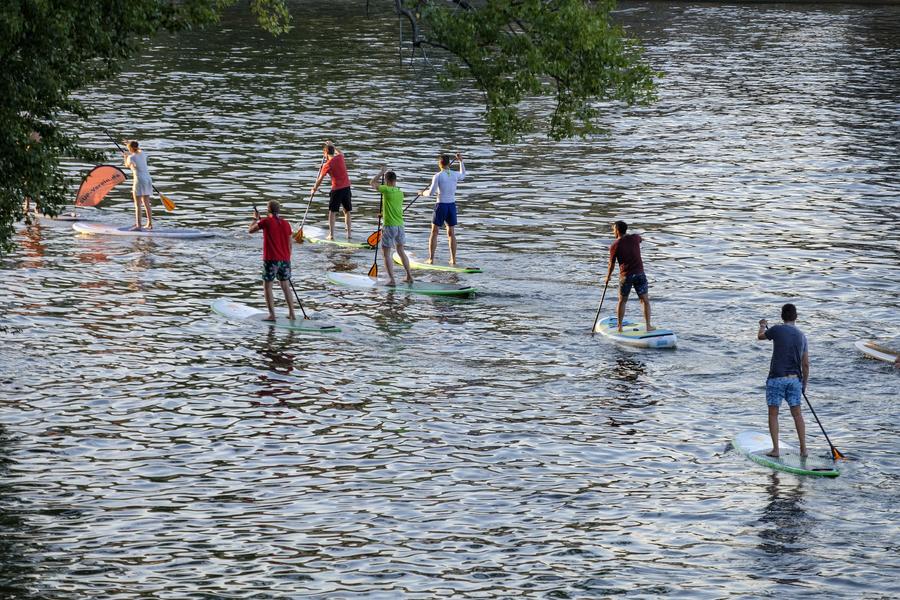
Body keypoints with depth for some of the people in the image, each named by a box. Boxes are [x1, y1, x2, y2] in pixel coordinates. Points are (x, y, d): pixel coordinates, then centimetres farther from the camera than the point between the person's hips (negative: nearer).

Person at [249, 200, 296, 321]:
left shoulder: (266, 221, -9)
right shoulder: (286, 224, 5)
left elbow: (251, 230, 5)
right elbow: (289, 244, 10)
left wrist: (255, 219, 23)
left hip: (271, 260, -5)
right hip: (285, 260, 5)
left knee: (267, 286, 3)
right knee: (285, 287, 16)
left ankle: (272, 315, -5)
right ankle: (292, 314, 15)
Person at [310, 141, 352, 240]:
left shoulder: (327, 165, -10)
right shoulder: (340, 157, 4)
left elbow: (320, 180, -1)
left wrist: (314, 189, 13)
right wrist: (332, 146, 40)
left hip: (336, 189, -5)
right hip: (346, 187, 5)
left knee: (332, 212, 3)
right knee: (347, 211, 12)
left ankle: (331, 235, 0)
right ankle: (349, 233, 12)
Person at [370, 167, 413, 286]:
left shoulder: (387, 190, -14)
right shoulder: (400, 193, 6)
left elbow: (372, 183, -1)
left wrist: (381, 173, 10)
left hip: (389, 226, -6)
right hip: (400, 225, 6)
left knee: (386, 253, 3)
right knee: (401, 251, 21)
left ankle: (392, 279, -2)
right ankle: (409, 276, 22)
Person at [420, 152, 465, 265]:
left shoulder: (438, 176, -12)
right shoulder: (455, 175, 2)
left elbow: (431, 192, -14)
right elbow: (463, 176, 27)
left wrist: (424, 193, 8)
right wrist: (461, 161, 36)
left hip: (441, 205, -4)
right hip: (452, 205, 4)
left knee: (434, 232, 5)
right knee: (451, 232, 12)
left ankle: (431, 259, 3)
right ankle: (453, 259, 11)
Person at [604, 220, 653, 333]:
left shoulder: (615, 246, -6)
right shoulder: (635, 238, 1)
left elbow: (612, 264, 1)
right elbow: (640, 239, 28)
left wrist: (608, 277, 18)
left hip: (625, 276, -1)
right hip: (639, 273, 1)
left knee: (622, 301, 15)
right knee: (645, 300, 7)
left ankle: (620, 327, 19)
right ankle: (648, 326, 4)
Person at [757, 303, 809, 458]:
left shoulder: (777, 330, -7)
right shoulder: (801, 336, 7)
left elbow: (760, 336, 15)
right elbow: (805, 364, 10)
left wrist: (763, 326, 38)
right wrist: (804, 384, 21)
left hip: (777, 378, -4)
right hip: (795, 379, 4)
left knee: (773, 414, 6)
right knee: (797, 414, 11)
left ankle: (775, 448, 3)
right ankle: (803, 449, 10)